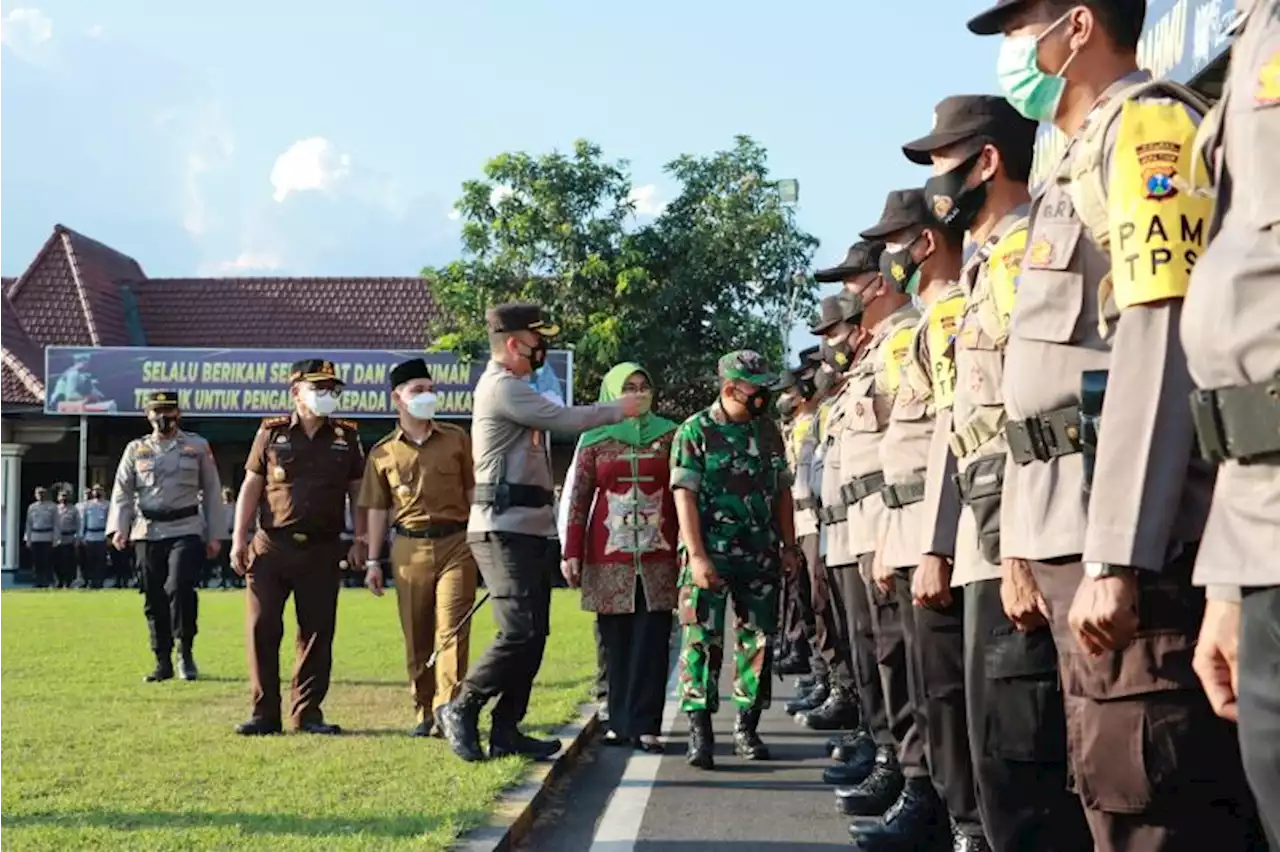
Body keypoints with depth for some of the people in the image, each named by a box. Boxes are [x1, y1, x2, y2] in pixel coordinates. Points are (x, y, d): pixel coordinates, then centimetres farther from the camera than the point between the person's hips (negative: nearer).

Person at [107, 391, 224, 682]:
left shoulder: (198, 446, 7)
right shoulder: (136, 449, 12)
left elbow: (212, 491, 9)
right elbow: (122, 492, 8)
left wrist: (213, 535, 4)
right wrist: (118, 528, -7)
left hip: (186, 531, -2)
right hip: (147, 534, 3)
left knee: (179, 588, -20)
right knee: (154, 601, 4)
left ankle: (186, 652, -5)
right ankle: (163, 663, 13)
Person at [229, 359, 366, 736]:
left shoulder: (346, 437, 9)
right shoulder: (271, 433, 5)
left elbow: (358, 492, 11)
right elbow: (251, 487, 5)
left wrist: (359, 541, 1)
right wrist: (239, 538, -3)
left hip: (323, 550, 1)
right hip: (271, 546, -1)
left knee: (317, 632, 3)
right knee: (263, 629, -3)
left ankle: (307, 712, 13)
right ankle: (265, 713, 5)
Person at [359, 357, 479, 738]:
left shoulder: (457, 439, 7)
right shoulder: (382, 453, 9)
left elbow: (473, 490, 10)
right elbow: (377, 509, 11)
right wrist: (372, 561, 7)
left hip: (456, 543, -1)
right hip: (410, 549, 1)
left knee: (452, 630, -10)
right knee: (416, 637, 6)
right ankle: (424, 713, 16)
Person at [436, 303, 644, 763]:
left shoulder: (514, 390, 23)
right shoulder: (501, 387, -10)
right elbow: (565, 419, -13)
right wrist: (619, 410, 2)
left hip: (530, 530, 10)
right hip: (504, 530, -10)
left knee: (533, 634, 8)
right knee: (520, 631, -14)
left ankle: (506, 730, 11)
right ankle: (462, 709, -1)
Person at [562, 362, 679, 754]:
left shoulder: (668, 435, 9)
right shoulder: (595, 439, 7)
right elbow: (579, 498, 6)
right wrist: (571, 553, 1)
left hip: (658, 554, 0)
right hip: (610, 557, 0)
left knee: (651, 642, -5)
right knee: (616, 641, 3)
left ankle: (644, 725, -3)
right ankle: (620, 722, 12)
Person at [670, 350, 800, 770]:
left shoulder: (768, 432, 11)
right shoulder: (695, 432, -4)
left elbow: (782, 492, 17)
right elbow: (685, 495, -9)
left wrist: (789, 547, 11)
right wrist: (696, 556, -16)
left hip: (761, 555, 5)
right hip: (710, 554, -5)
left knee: (758, 640, 6)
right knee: (702, 640, -7)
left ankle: (747, 728, 16)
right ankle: (699, 731, -4)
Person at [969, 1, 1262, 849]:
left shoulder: (1146, 124, -6)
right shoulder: (1086, 159, 23)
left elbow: (1160, 348, -18)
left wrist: (1116, 557, -25)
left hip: (1130, 540, -10)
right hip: (1084, 534, 10)